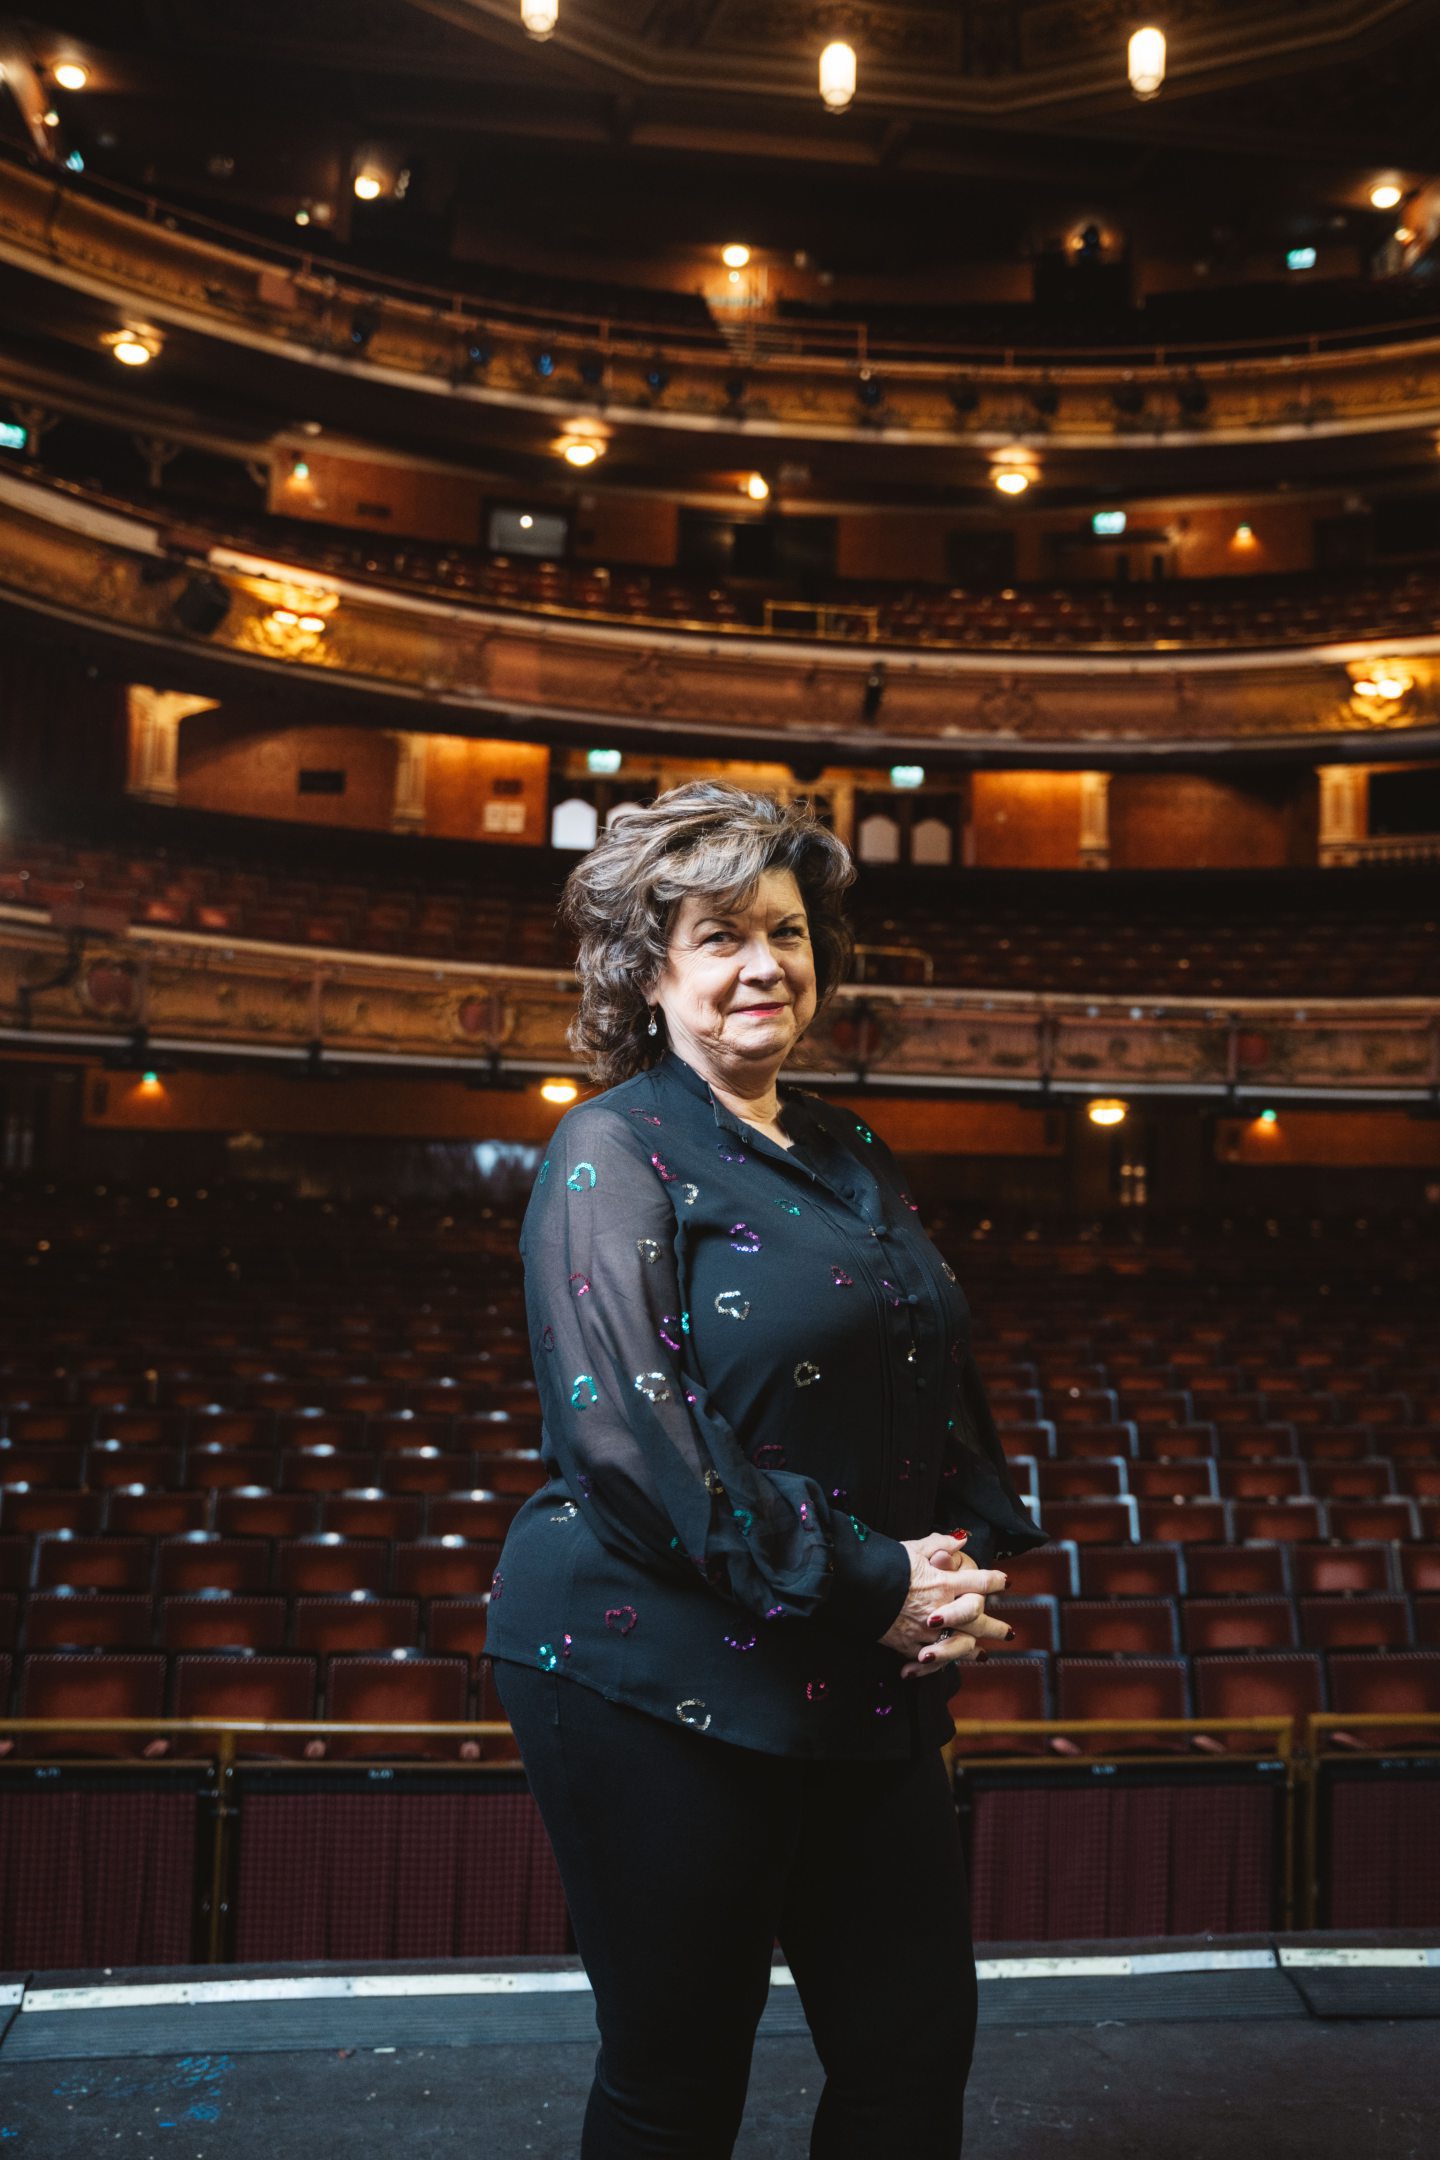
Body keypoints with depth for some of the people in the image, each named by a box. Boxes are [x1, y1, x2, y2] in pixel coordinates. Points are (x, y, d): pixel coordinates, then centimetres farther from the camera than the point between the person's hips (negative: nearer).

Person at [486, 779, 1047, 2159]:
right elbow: (625, 1427, -20)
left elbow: (943, 1373, 17)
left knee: (916, 2047, 15)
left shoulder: (849, 1156, 12)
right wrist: (865, 1585, -19)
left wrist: (974, 1551, -1)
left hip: (869, 1685, 7)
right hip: (661, 1680, -6)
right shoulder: (614, 1151, -10)